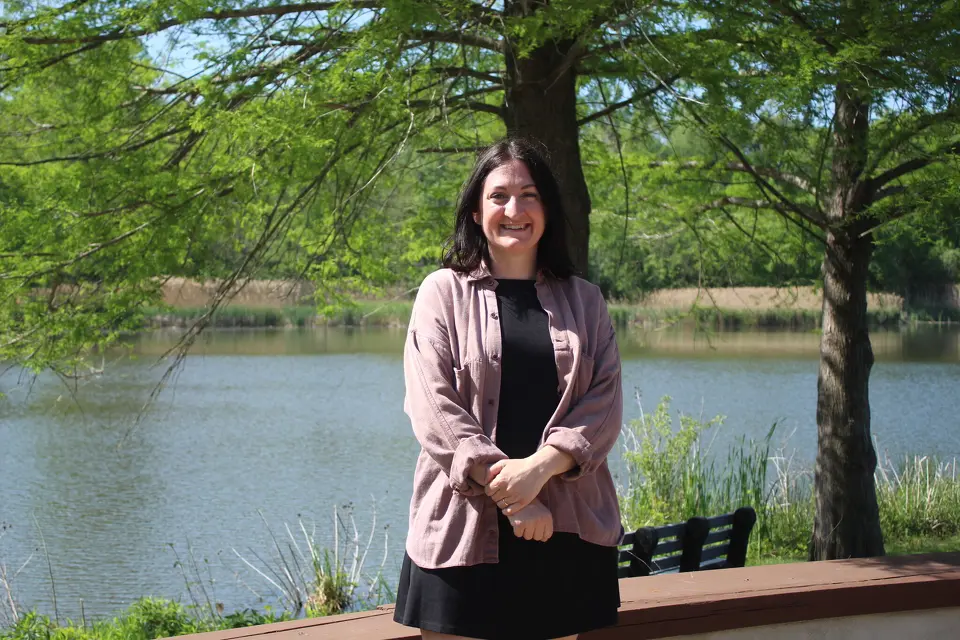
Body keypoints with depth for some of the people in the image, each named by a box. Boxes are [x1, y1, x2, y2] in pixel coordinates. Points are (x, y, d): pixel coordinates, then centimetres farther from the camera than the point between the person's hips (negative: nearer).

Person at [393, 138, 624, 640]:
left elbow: (604, 404, 2)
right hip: (465, 528, -2)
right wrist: (507, 491, -16)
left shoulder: (584, 302, 12)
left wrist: (539, 466, -16)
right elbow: (433, 407, -6)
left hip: (566, 531, 2)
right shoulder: (443, 292, 4)